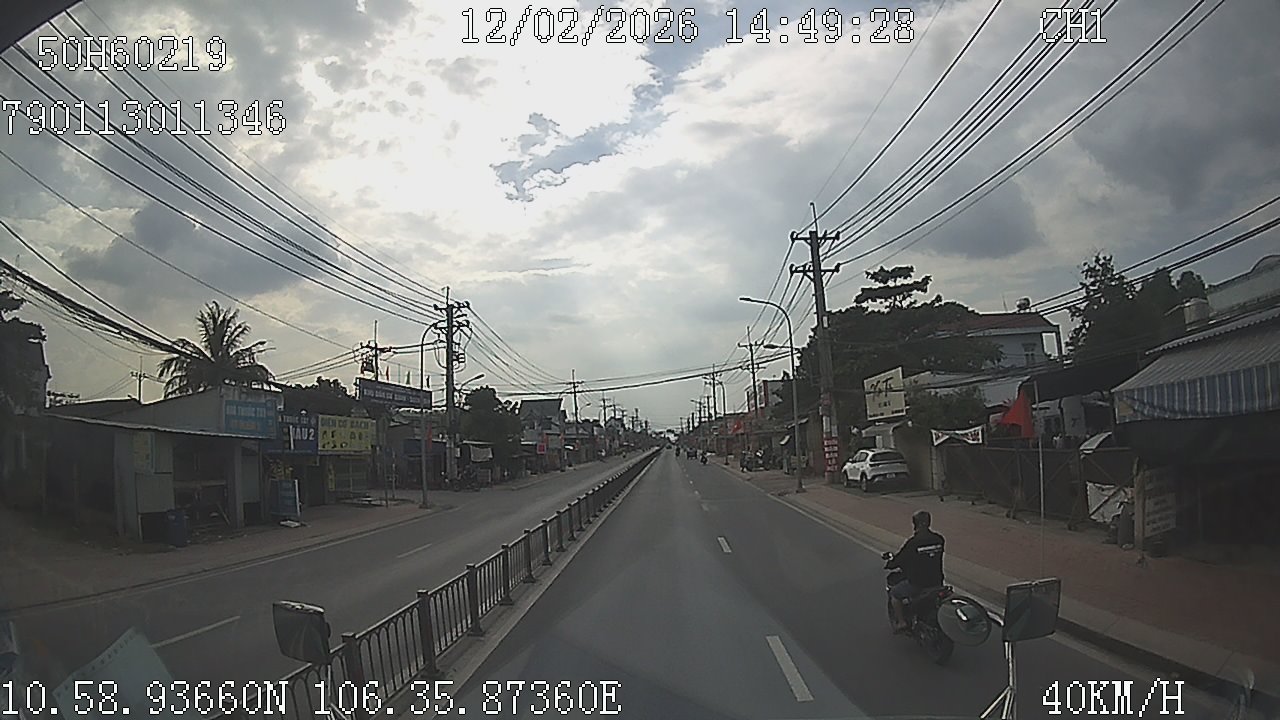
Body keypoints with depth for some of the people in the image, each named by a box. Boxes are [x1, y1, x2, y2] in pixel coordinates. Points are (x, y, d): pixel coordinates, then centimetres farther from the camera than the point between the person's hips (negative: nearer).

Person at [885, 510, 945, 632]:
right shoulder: (939, 539, -5)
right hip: (937, 582, 5)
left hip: (917, 583, -5)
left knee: (894, 593, 18)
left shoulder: (912, 543, -21)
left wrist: (888, 565, 10)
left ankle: (902, 622, 14)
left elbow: (898, 559, -12)